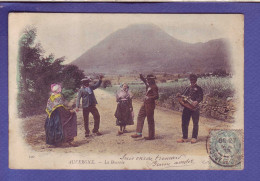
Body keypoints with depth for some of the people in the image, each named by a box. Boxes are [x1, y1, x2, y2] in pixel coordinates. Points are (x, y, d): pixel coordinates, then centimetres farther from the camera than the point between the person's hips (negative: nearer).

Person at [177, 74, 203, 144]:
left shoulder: (198, 88, 4)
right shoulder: (187, 88, 21)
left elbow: (201, 97, -7)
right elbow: (183, 95, 21)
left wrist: (196, 101, -26)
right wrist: (179, 95, -2)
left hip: (194, 107, -5)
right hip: (186, 107, 5)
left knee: (195, 123, 0)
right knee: (184, 123, 4)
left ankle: (194, 138, 7)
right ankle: (184, 137, 11)